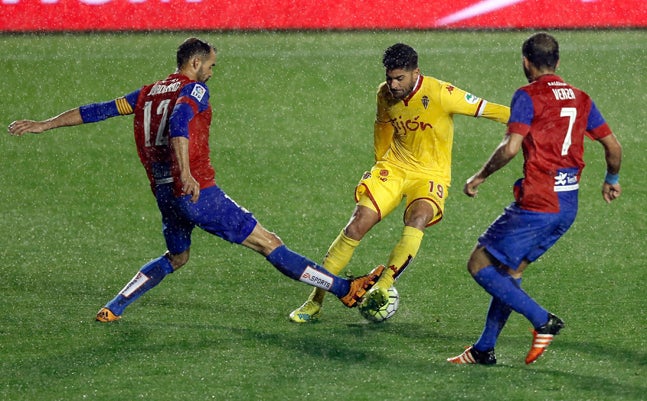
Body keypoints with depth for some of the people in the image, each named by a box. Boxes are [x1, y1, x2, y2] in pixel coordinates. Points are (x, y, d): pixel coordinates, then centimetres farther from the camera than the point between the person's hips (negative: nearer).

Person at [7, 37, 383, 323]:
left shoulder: (148, 93, 15)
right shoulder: (194, 89, -5)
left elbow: (98, 110, 16)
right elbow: (178, 123, -24)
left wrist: (45, 125, 20)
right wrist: (186, 173, -37)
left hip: (163, 193, 7)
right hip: (197, 192, -7)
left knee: (176, 258, 29)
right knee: (267, 242, -5)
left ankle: (113, 308, 19)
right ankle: (344, 288, -4)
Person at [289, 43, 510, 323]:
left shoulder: (439, 94, -18)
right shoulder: (385, 95, 0)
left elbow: (485, 109, -17)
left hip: (430, 174, -3)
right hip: (393, 167, 3)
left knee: (417, 220, -35)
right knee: (358, 224, -13)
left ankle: (383, 287, -37)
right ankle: (315, 301, -7)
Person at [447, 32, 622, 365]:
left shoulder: (528, 96, -8)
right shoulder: (580, 98, 12)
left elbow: (511, 148, -20)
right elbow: (613, 146, 16)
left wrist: (479, 178, -6)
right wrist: (611, 181, 34)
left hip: (536, 206, -8)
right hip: (568, 205, 8)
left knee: (479, 265, 0)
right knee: (509, 270, 17)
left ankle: (543, 321, -7)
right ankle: (485, 349, 17)